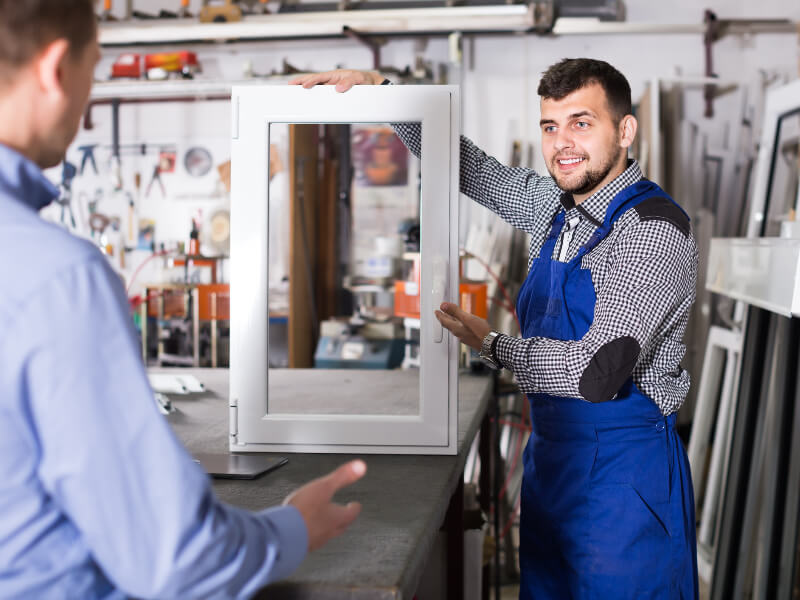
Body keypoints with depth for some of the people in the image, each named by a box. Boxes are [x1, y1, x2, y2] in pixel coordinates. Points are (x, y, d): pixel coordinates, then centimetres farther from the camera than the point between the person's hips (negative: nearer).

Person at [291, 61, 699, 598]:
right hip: (549, 453, 8)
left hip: (624, 472, -8)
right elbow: (467, 166, 16)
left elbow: (596, 372, -27)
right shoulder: (555, 206, 4)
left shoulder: (654, 228, -19)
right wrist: (381, 89, 6)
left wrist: (490, 343, -12)